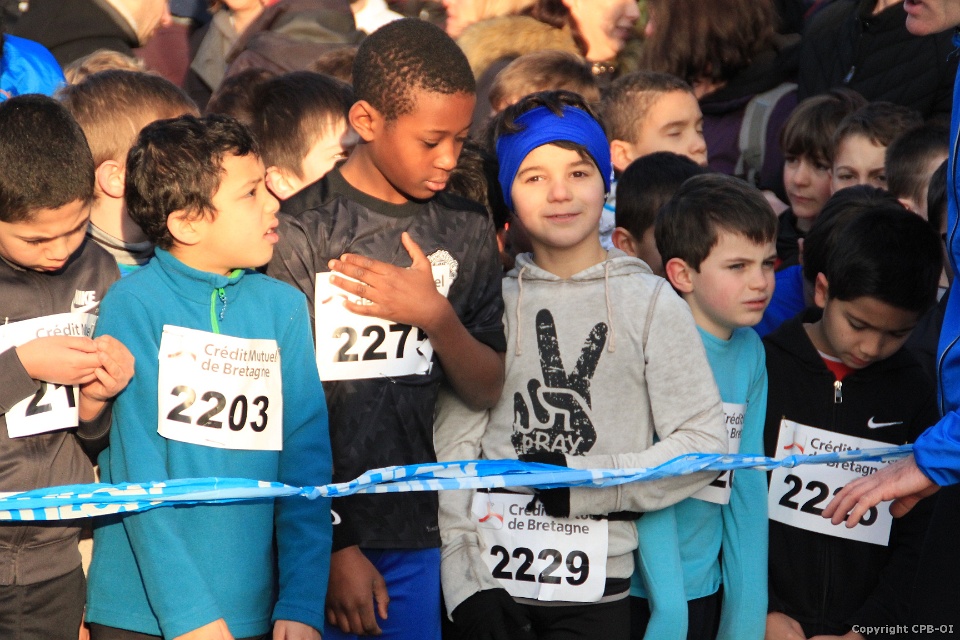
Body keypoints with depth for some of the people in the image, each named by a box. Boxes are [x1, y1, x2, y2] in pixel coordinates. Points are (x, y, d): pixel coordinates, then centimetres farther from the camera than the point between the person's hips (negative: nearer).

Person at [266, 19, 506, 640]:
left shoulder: (466, 228, 7)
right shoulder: (301, 227, -8)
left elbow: (487, 391, 9)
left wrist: (436, 315, -10)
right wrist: (332, 547, -9)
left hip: (416, 540, 4)